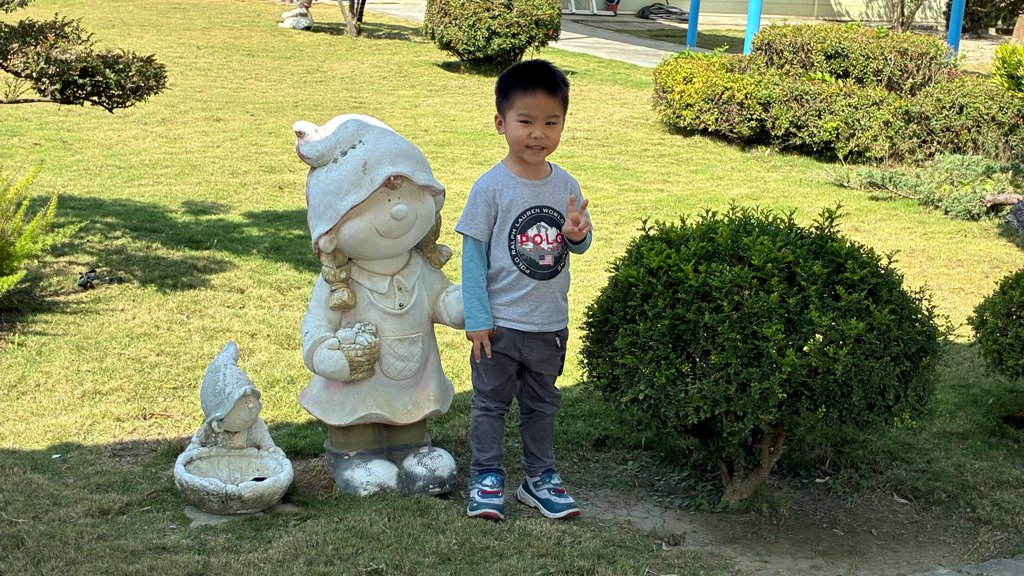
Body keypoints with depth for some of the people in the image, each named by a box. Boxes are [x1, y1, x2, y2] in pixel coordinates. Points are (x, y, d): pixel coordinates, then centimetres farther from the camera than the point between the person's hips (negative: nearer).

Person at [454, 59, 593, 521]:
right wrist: (477, 318, -13)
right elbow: (473, 253, -11)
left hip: (550, 324, 4)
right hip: (501, 323, -4)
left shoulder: (566, 186, -2)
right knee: (490, 402, 9)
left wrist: (577, 235, -15)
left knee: (542, 404, 18)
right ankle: (487, 479, 22)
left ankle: (540, 477, 31)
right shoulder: (492, 187, -14)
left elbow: (581, 243, 10)